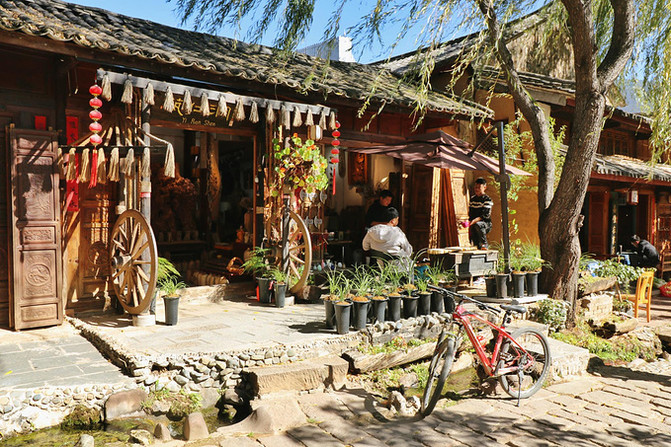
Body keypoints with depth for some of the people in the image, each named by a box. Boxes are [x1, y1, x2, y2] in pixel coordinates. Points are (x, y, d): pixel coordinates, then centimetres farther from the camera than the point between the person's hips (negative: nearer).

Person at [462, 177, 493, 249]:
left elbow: (485, 215, -17)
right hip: (473, 224, 6)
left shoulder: (487, 199, -7)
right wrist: (468, 222, 3)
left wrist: (474, 221, -29)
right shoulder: (472, 198, 14)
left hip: (486, 224, -5)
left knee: (477, 224, -38)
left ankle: (484, 244, -24)